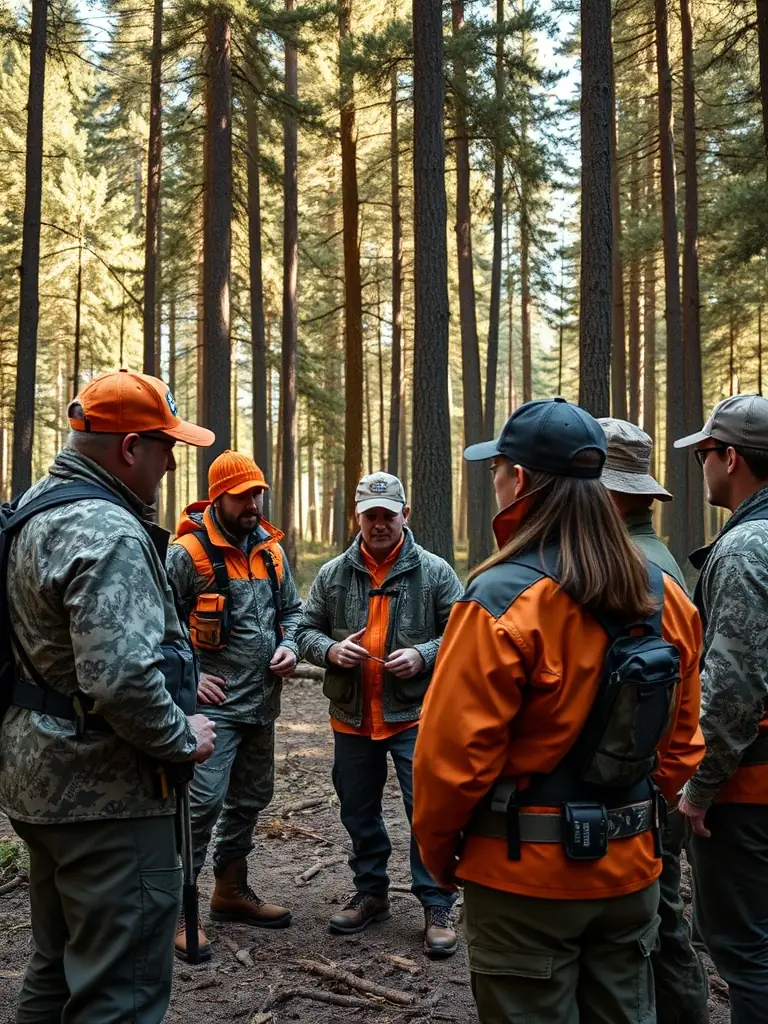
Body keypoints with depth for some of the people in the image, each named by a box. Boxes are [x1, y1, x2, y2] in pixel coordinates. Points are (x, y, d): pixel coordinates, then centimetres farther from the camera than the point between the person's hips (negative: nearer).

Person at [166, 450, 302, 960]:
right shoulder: (188, 553, -13)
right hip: (214, 702, -7)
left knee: (251, 798, 17)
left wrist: (290, 646, 0)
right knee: (203, 800, -10)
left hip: (262, 702, 7)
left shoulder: (272, 550, 8)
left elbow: (292, 609, 19)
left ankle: (231, 889, 34)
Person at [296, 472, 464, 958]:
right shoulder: (333, 574, 4)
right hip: (352, 719, 4)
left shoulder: (434, 572, -4)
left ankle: (437, 908, 14)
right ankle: (371, 894, 36)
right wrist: (329, 649, -12)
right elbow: (307, 630, 9)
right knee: (359, 813, 17)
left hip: (414, 717, -3)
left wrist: (423, 655, -18)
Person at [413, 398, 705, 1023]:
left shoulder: (502, 600, -22)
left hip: (526, 874, -5)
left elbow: (453, 752, -19)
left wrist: (438, 851, -3)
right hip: (632, 868, 6)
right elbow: (681, 743, 6)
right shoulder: (666, 597, -2)